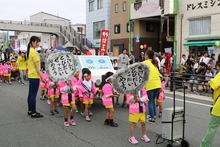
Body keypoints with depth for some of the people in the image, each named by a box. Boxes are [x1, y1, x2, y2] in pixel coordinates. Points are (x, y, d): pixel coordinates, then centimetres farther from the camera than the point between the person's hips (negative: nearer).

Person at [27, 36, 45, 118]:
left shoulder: (29, 51, 13)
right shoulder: (34, 52, -16)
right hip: (35, 76, -10)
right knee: (33, 94, -4)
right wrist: (42, 77, -15)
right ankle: (33, 113, 2)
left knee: (30, 94, 15)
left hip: (30, 75, 10)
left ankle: (30, 111, 25)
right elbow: (36, 66, -18)